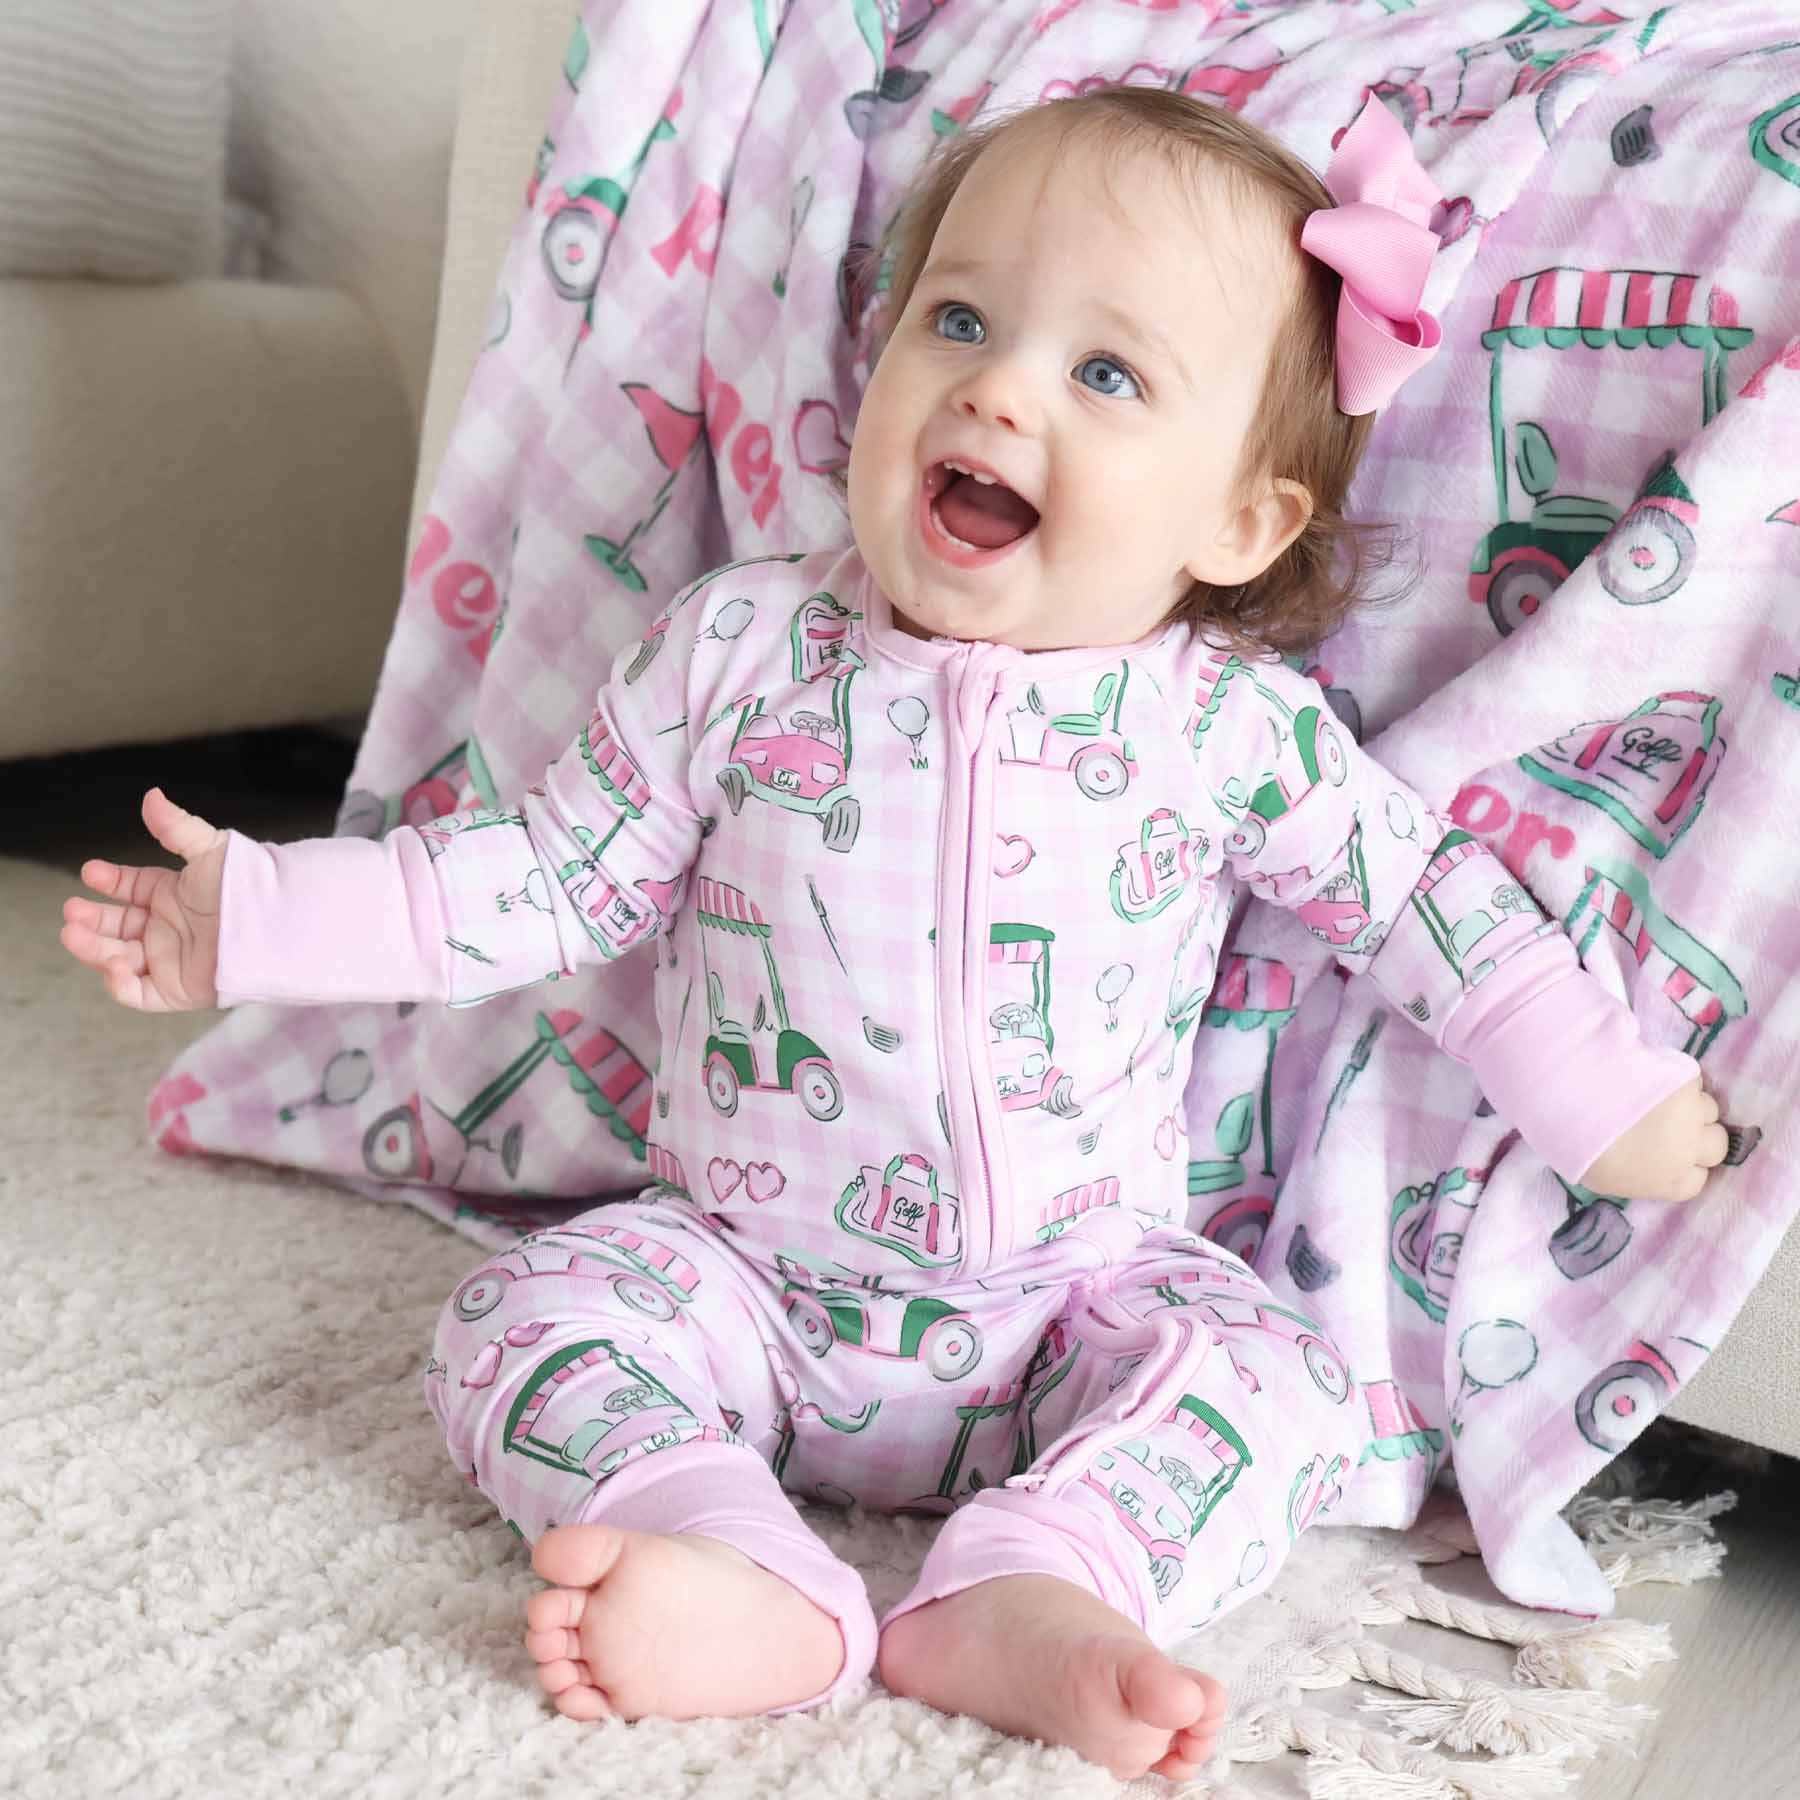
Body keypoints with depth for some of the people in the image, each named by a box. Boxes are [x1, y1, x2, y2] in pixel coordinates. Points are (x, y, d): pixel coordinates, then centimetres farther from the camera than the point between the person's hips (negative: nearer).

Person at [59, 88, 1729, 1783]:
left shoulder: (1233, 724, -8)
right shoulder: (741, 650, -7)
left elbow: (1423, 896, 4)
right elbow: (558, 871, 0)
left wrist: (1602, 1097, 5)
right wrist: (265, 913, -4)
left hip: (1076, 1293, 0)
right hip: (745, 1273, 1)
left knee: (1278, 1378, -22)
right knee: (523, 1317, -20)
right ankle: (747, 1582, -35)